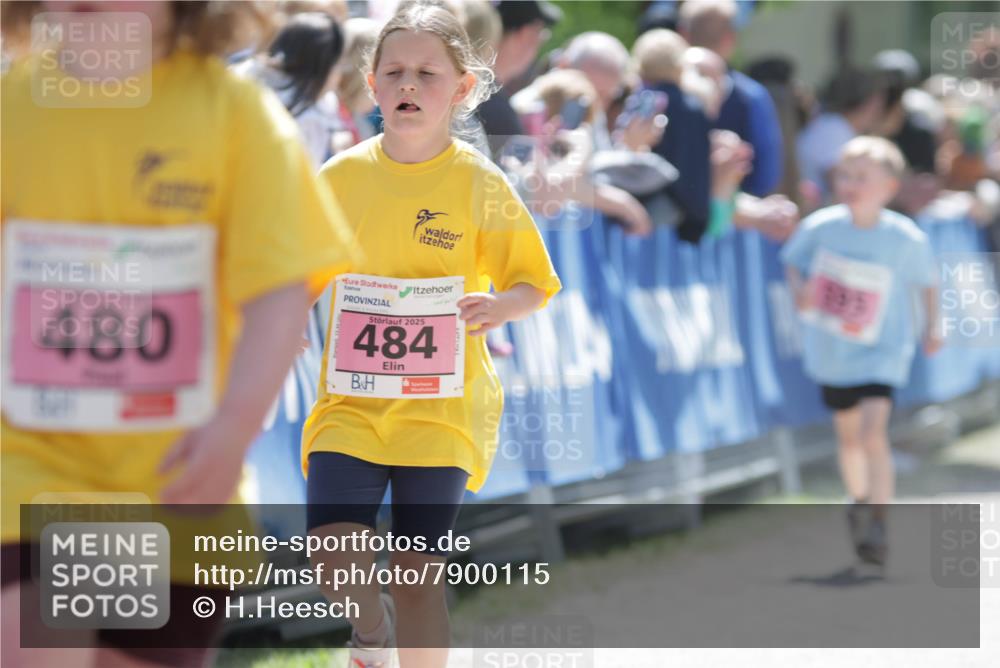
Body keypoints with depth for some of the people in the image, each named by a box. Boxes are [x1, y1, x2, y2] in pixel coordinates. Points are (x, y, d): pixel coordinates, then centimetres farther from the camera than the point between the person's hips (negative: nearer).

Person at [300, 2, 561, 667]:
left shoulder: (481, 183, -3)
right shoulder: (342, 176, 3)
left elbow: (534, 283, 4)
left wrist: (499, 305, -17)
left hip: (442, 406, -2)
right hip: (351, 397, 2)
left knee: (419, 573, -3)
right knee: (334, 544, -17)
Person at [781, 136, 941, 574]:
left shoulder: (906, 238, -16)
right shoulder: (820, 227, -13)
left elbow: (928, 280, 2)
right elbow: (793, 262, 4)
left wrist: (932, 328, 8)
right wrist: (799, 291, -15)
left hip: (881, 353, -3)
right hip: (830, 352, 3)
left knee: (873, 433, -21)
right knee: (848, 435, 18)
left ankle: (877, 526, -15)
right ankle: (860, 502, 45)